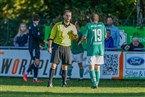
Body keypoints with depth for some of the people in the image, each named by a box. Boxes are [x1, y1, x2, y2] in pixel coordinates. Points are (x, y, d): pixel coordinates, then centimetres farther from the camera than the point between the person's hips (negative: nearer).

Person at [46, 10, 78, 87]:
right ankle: (50, 82, -8)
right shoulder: (57, 25, 3)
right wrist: (49, 46, -6)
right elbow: (51, 36, 3)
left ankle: (64, 82, 8)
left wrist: (74, 34, -12)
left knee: (64, 66, 3)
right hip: (57, 46, -2)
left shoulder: (72, 27, 9)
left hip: (66, 47, 2)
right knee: (53, 65, -8)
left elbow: (75, 38, 11)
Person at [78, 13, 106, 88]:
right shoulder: (102, 25, 6)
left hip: (91, 49, -3)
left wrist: (80, 42, 12)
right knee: (97, 67, 11)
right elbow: (105, 36, 11)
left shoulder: (88, 25, -4)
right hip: (100, 49, 3)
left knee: (91, 66, 0)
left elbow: (85, 36, -8)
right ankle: (96, 83, 10)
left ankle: (94, 83, -14)